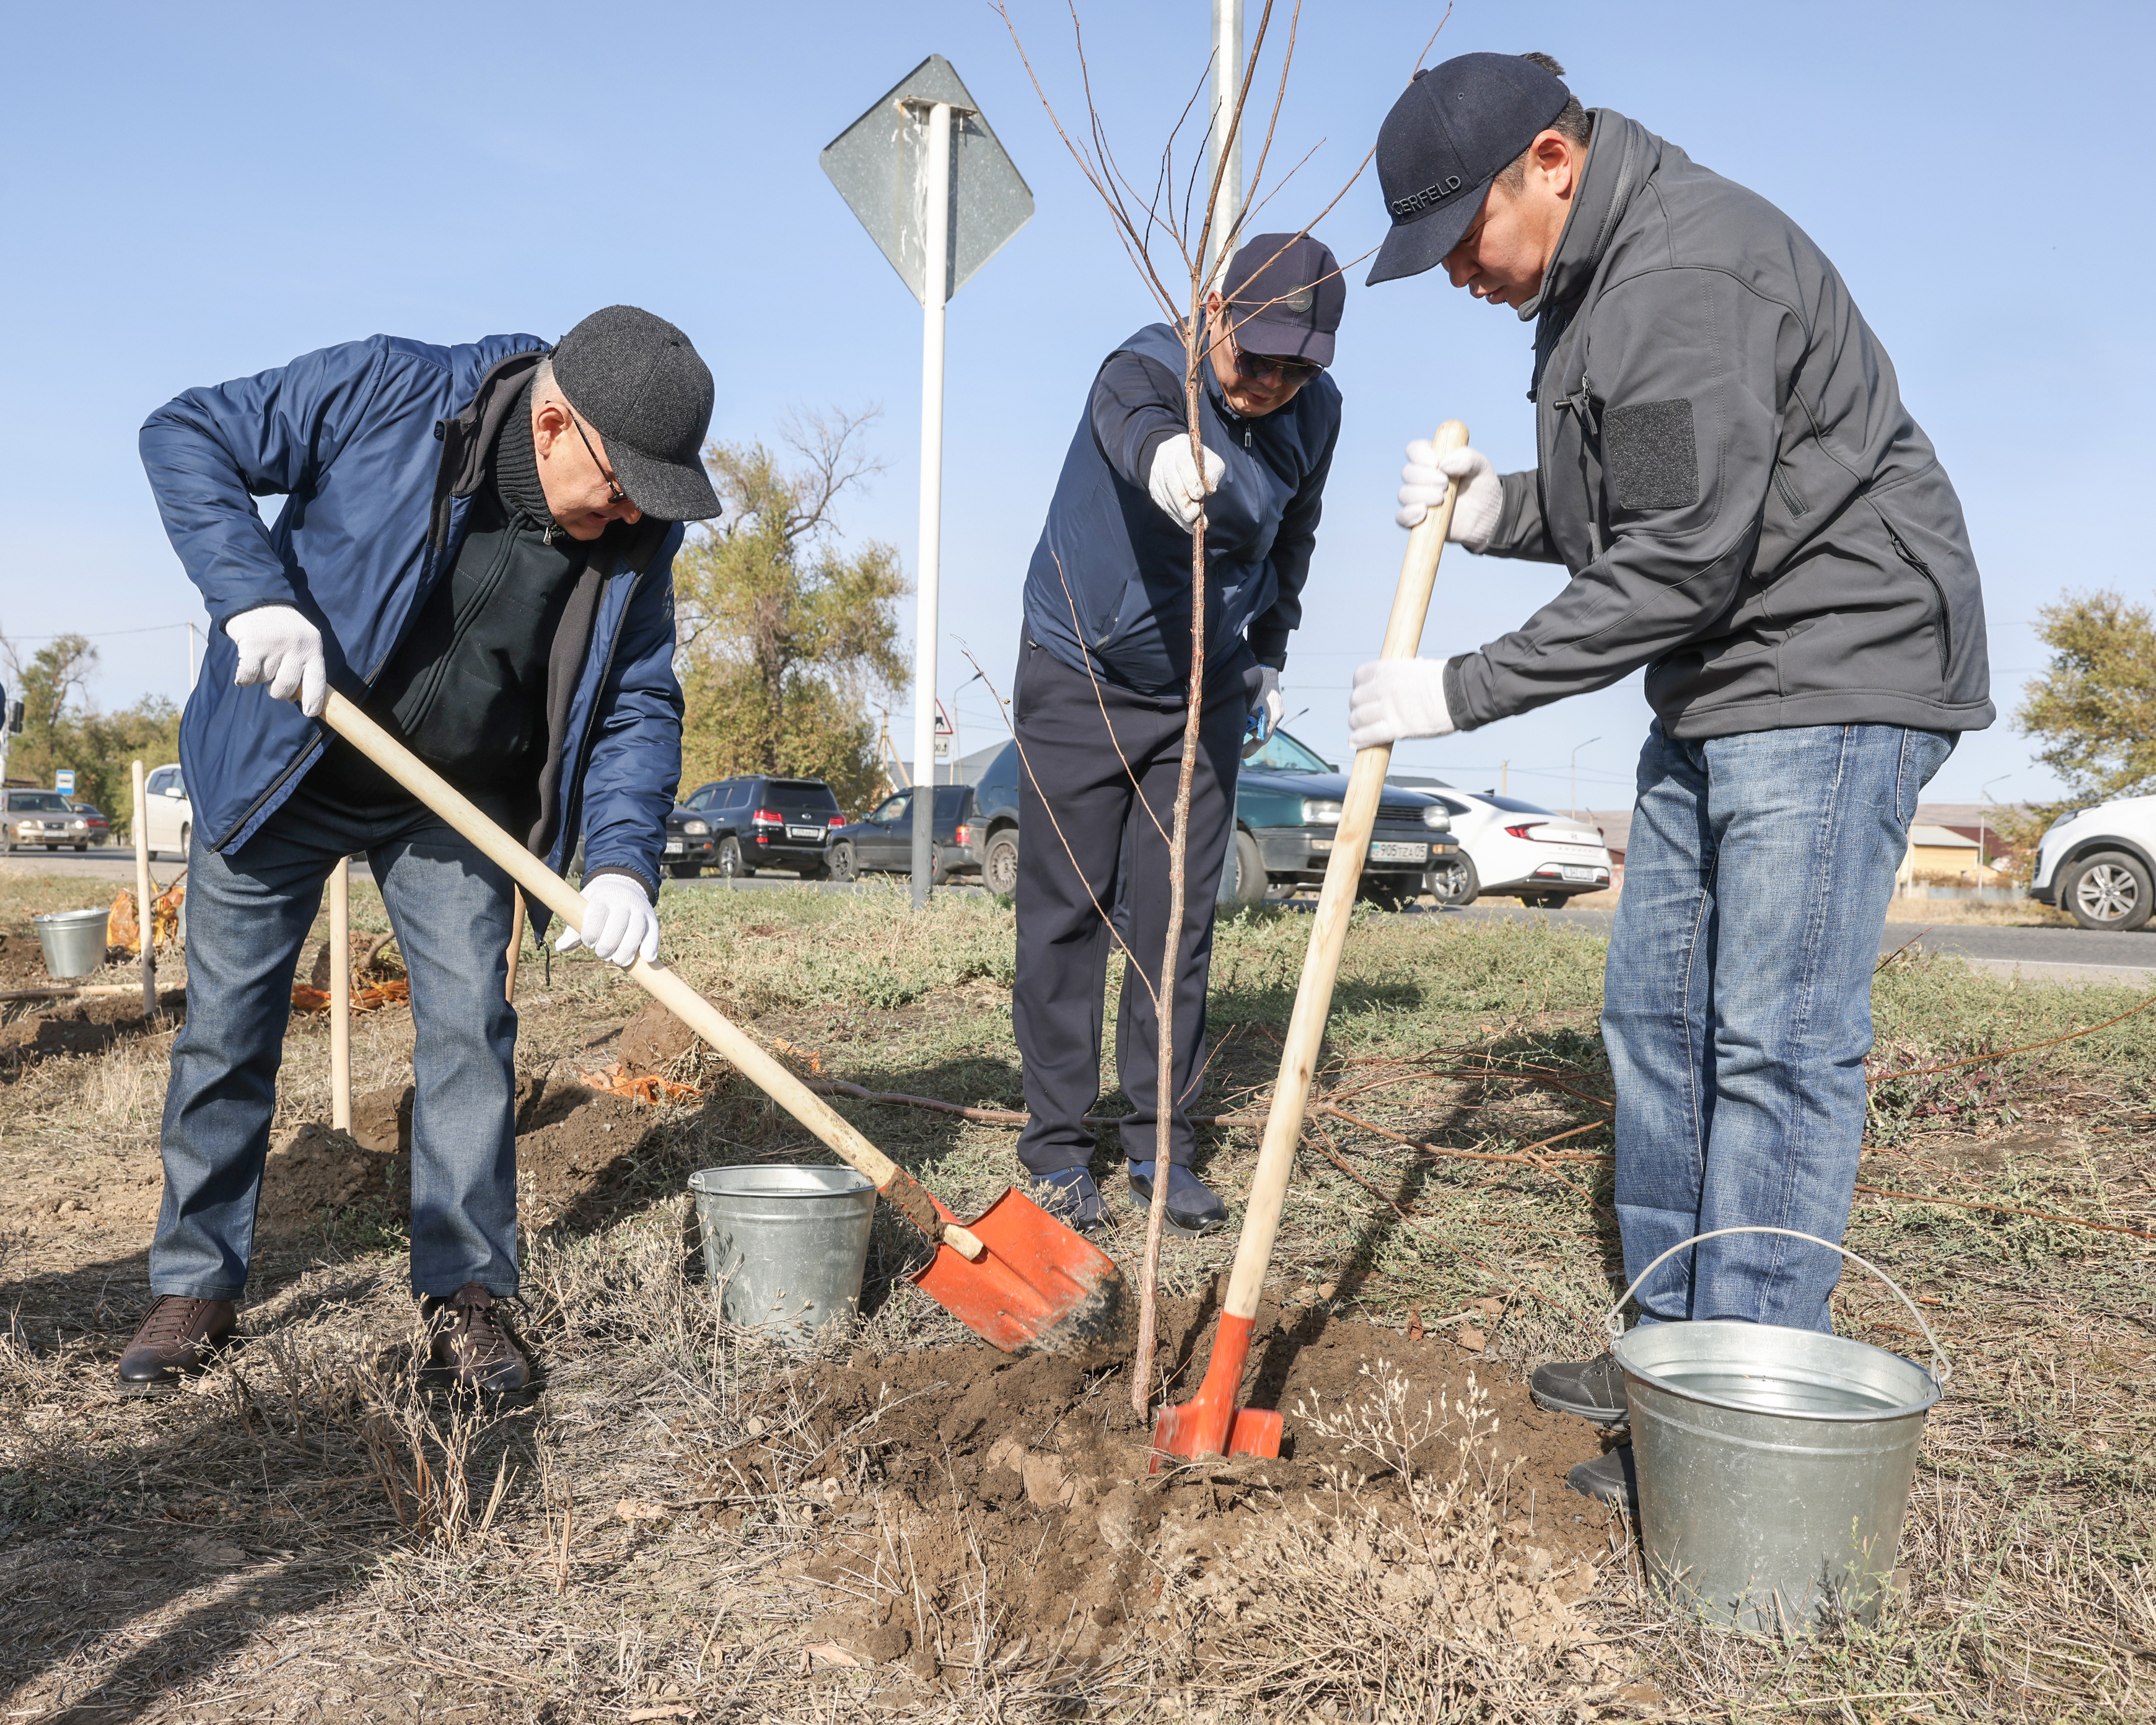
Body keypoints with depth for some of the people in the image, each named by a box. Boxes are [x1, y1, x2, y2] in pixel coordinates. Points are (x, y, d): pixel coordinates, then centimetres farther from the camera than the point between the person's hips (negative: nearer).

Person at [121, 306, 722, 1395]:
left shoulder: (635, 537, -13)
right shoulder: (384, 394, -23)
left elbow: (638, 706, -9)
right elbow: (187, 436, -16)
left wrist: (623, 856, -25)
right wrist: (252, 594, -31)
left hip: (454, 807, 2)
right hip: (279, 770, -2)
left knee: (469, 1028, -4)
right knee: (226, 1027, 5)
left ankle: (465, 1290, 8)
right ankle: (196, 1283, 21)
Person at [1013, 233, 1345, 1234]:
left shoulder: (1314, 410, -3)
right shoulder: (1147, 366, -21)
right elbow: (1130, 420, -47)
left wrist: (1267, 659, 14)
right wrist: (1165, 456, -70)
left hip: (1203, 692, 4)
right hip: (1079, 682, -4)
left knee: (1180, 919, 3)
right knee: (1066, 916, 0)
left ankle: (1160, 1143, 13)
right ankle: (1057, 1145, 11)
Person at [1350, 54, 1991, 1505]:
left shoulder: (1688, 280, -20)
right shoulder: (1588, 283, 13)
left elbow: (1676, 568, -24)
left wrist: (1464, 692, -18)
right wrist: (1499, 510, -2)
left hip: (1837, 678, -10)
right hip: (1716, 692, 10)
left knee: (1779, 1042, -9)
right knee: (1658, 1015, 11)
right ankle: (1671, 1350, 22)